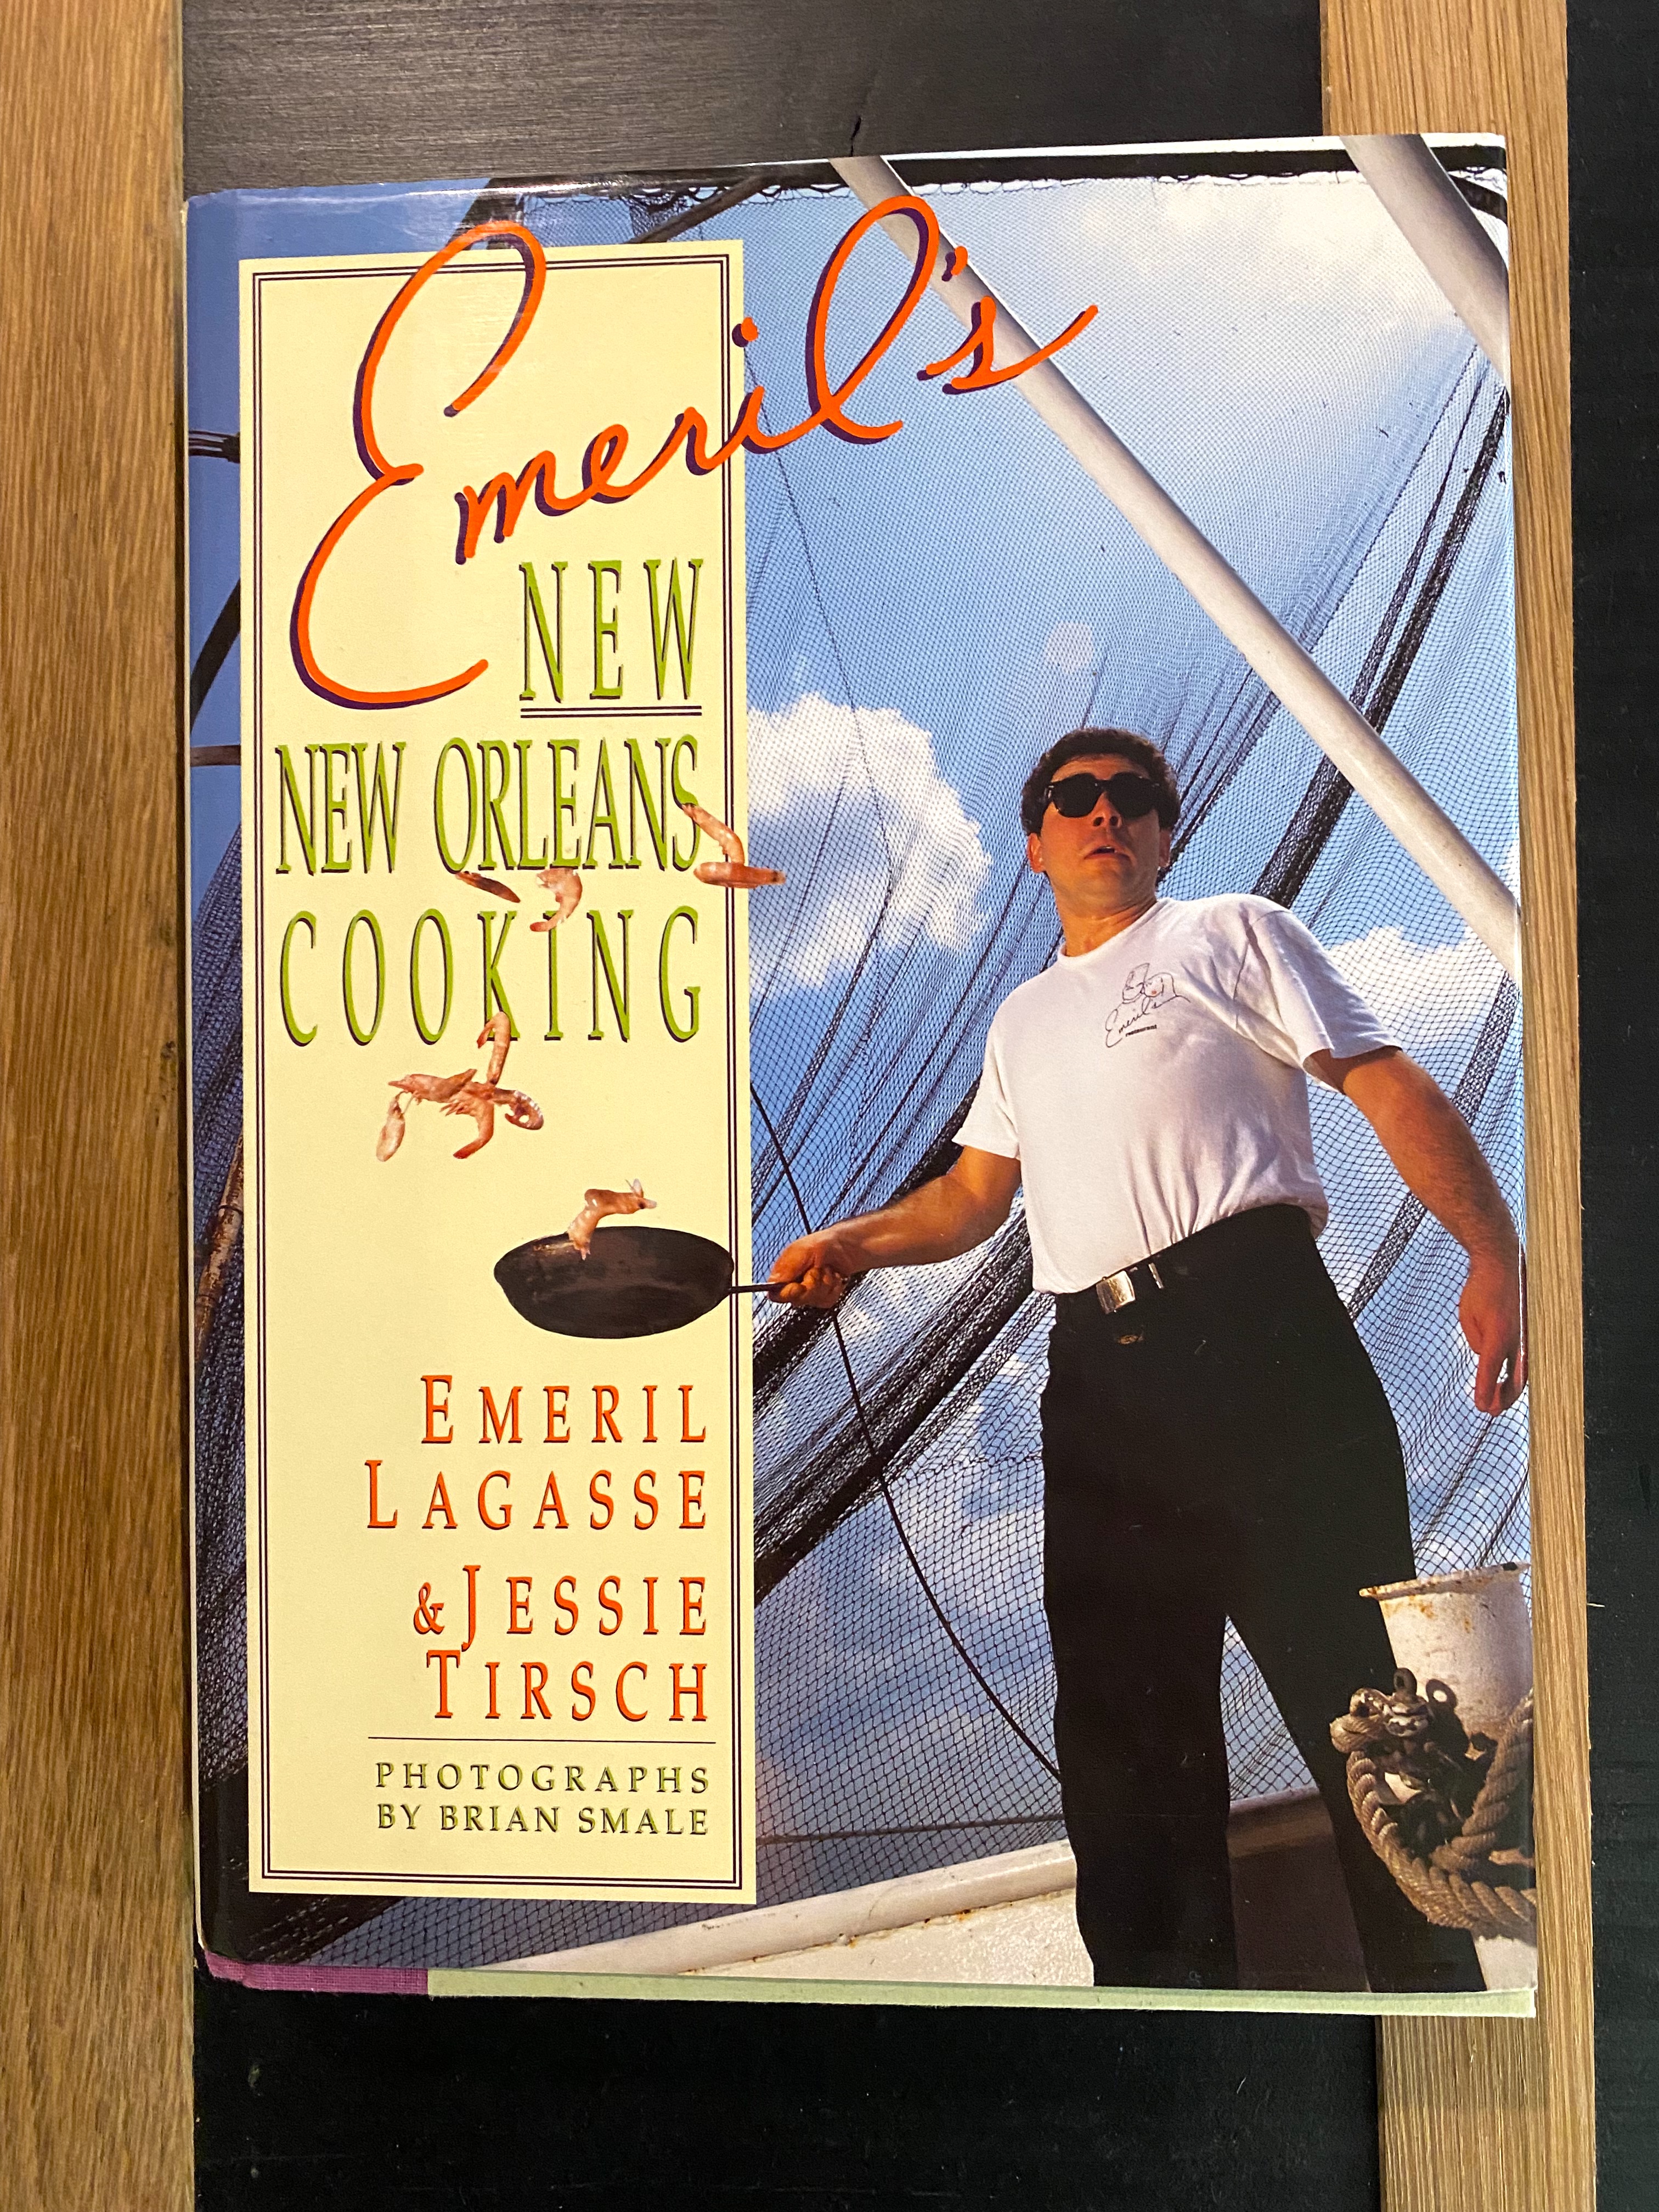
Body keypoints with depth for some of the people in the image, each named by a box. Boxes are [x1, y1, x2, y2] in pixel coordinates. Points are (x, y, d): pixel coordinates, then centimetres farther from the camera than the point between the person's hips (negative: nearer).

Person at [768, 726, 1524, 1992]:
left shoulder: (1235, 936, 10)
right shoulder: (1023, 1020, 27)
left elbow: (1392, 1088, 1)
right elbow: (976, 1192, 26)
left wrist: (1494, 1253, -12)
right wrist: (848, 1245, 8)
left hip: (1254, 1330, -5)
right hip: (1100, 1376, 6)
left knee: (1353, 1677, -5)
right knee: (1123, 1707, 7)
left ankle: (1435, 1990, 8)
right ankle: (1167, 1984, 18)